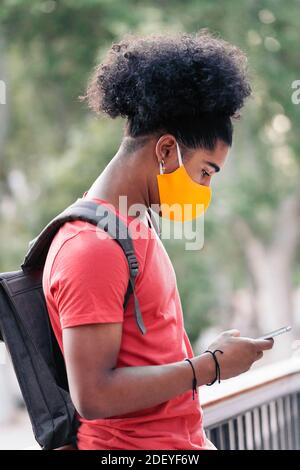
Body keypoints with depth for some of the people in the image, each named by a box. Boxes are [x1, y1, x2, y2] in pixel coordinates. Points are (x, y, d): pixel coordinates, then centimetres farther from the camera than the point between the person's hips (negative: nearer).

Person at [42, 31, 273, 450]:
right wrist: (211, 366, -17)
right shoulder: (93, 248, -20)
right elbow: (93, 396, -24)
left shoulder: (134, 224, 11)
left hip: (184, 438, 9)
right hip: (138, 445, -9)